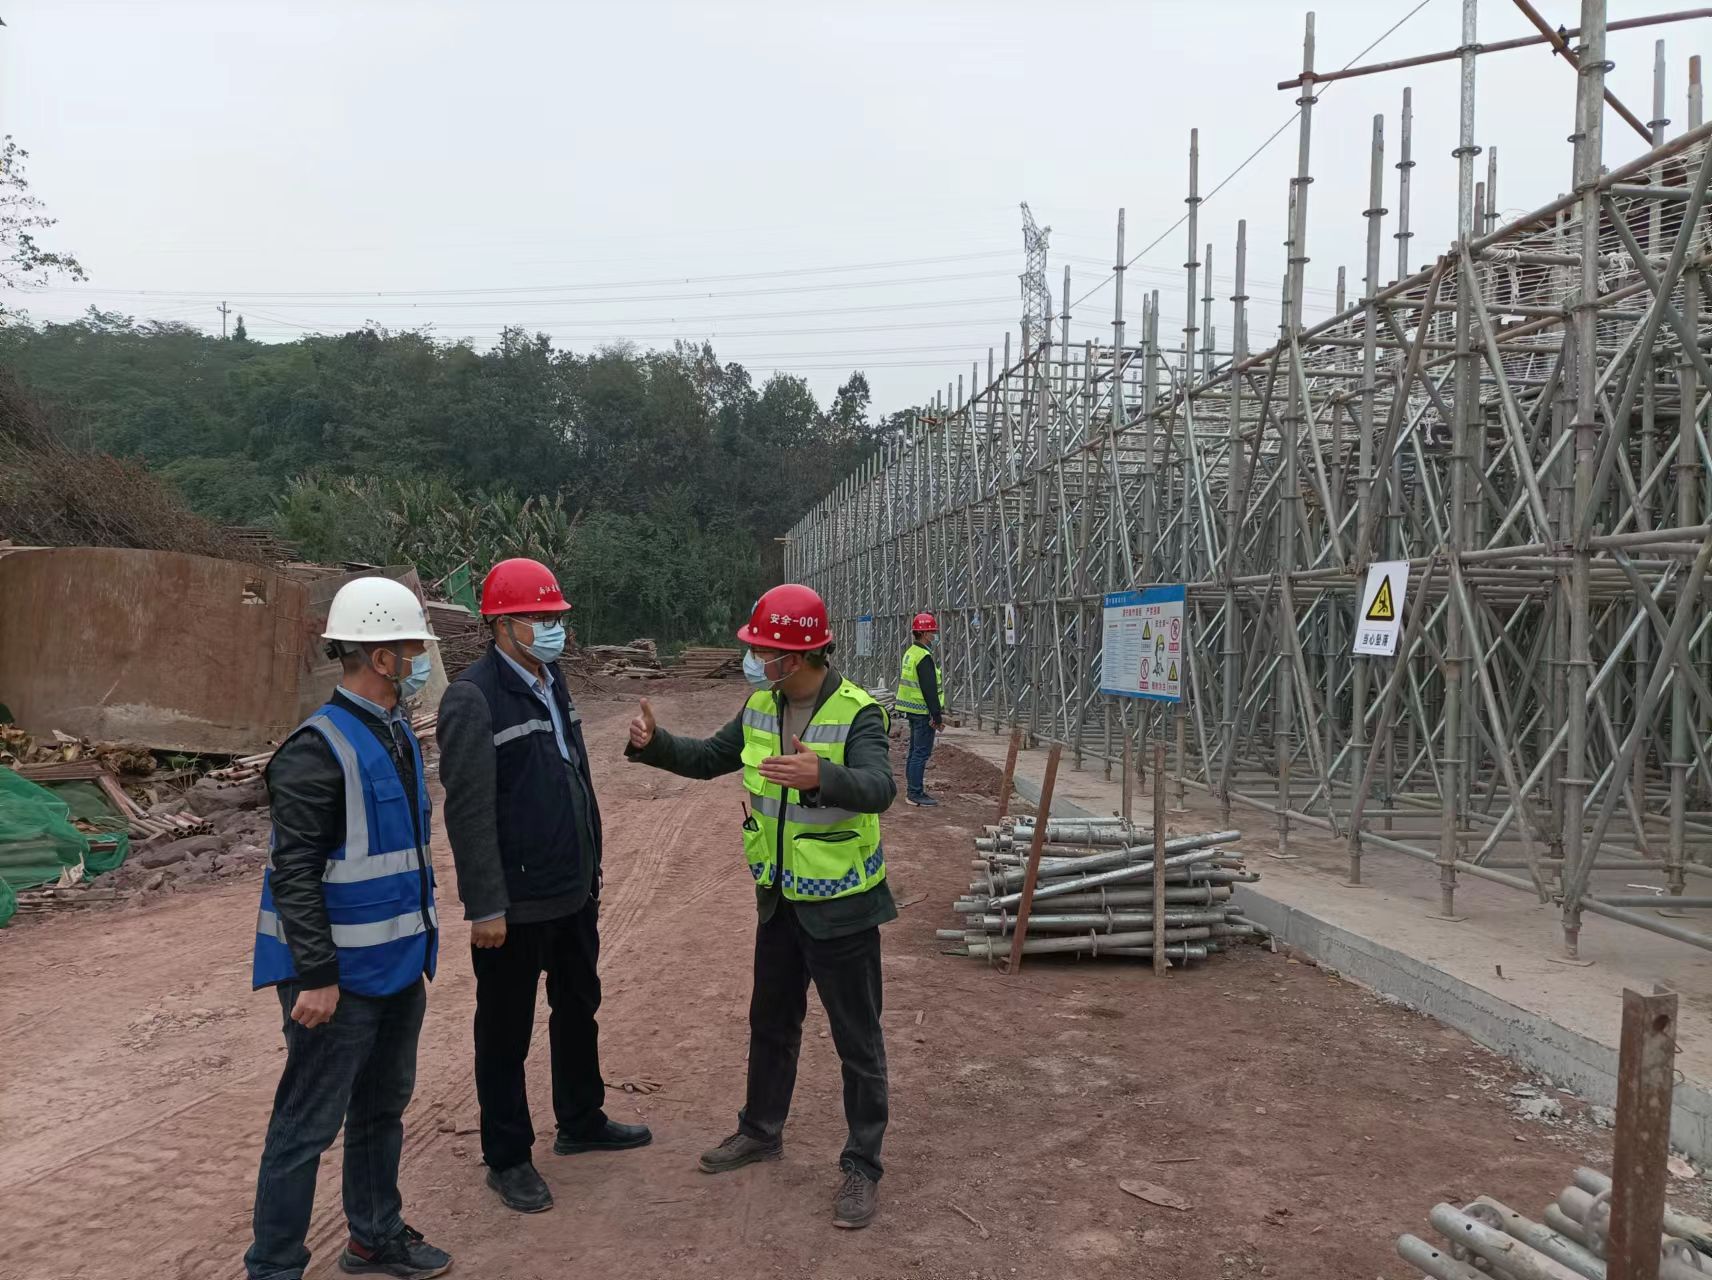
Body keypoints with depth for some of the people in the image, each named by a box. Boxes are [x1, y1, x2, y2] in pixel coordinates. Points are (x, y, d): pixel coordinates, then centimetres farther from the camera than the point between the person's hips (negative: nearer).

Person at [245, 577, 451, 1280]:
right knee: (308, 1124, 2)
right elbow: (294, 873, -21)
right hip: (341, 975, -9)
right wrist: (315, 976, -22)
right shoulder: (318, 749, -19)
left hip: (399, 965, 9)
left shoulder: (398, 734, 9)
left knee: (383, 1105, 21)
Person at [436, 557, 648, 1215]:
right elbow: (468, 810, -20)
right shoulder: (472, 698, -17)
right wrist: (485, 906, -20)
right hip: (515, 904, -8)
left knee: (578, 1008, 21)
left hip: (573, 892, 8)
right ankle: (508, 1158, 24)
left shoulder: (553, 685, 9)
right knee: (506, 1031, 8)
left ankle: (581, 1122, 40)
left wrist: (591, 868, 17)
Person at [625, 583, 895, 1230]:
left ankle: (863, 1166, 21)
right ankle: (761, 1130, 43)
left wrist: (820, 777, -56)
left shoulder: (857, 714, -21)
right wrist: (654, 743, -6)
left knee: (857, 1041, 6)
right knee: (770, 1023, 22)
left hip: (841, 906, -7)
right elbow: (710, 757, 12)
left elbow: (878, 787, -37)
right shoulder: (760, 707, 0)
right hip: (779, 902, 7)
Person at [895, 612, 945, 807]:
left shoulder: (910, 653, 14)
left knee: (915, 751, 16)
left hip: (912, 710, 10)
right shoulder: (924, 657, -18)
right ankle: (915, 793, -5)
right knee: (922, 752, -6)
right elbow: (929, 690, -21)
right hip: (923, 711, -10)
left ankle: (912, 790, 23)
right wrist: (937, 717, -18)